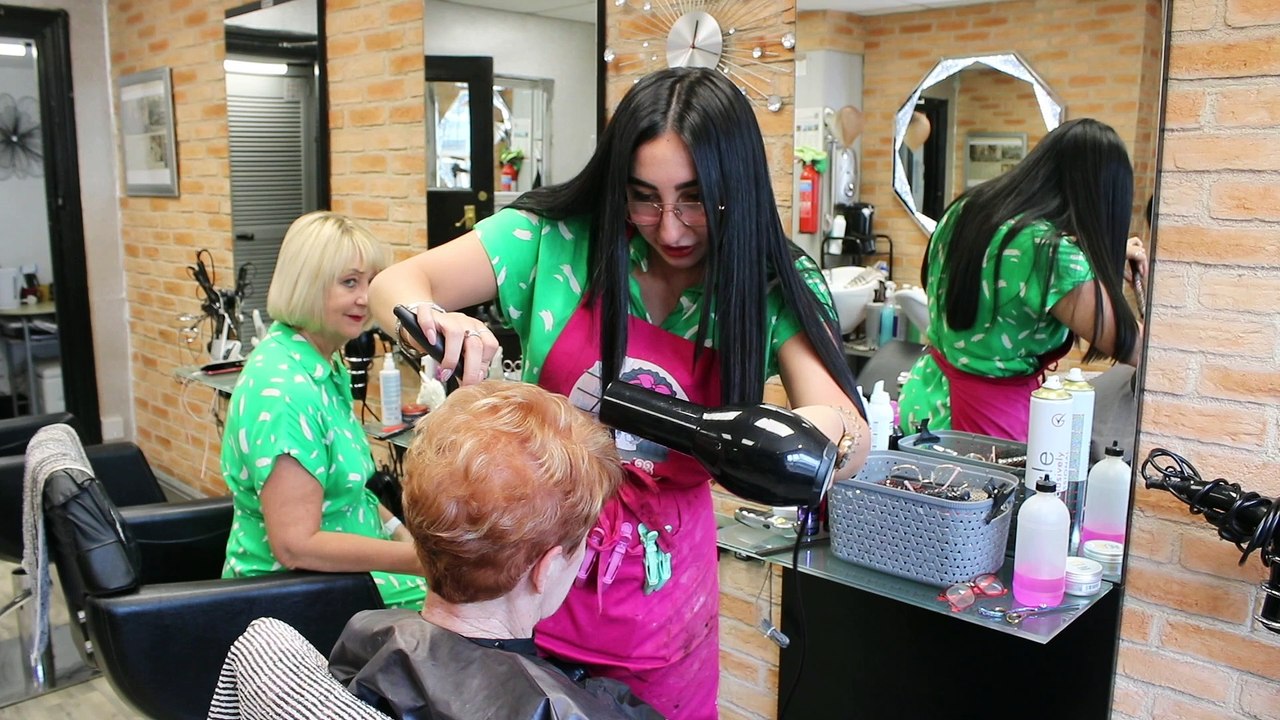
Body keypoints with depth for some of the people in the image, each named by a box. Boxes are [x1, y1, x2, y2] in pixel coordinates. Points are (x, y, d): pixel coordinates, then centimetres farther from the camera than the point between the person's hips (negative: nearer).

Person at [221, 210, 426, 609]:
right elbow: (296, 546, -26)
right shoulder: (282, 389, -23)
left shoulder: (325, 367, 6)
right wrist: (420, 559, -27)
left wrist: (398, 530, 6)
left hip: (340, 574, 9)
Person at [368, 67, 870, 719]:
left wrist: (831, 434, -42)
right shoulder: (556, 236, -13)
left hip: (664, 591, 1)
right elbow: (393, 286, -9)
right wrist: (432, 320, -32)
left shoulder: (772, 288, -11)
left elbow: (855, 445, -17)